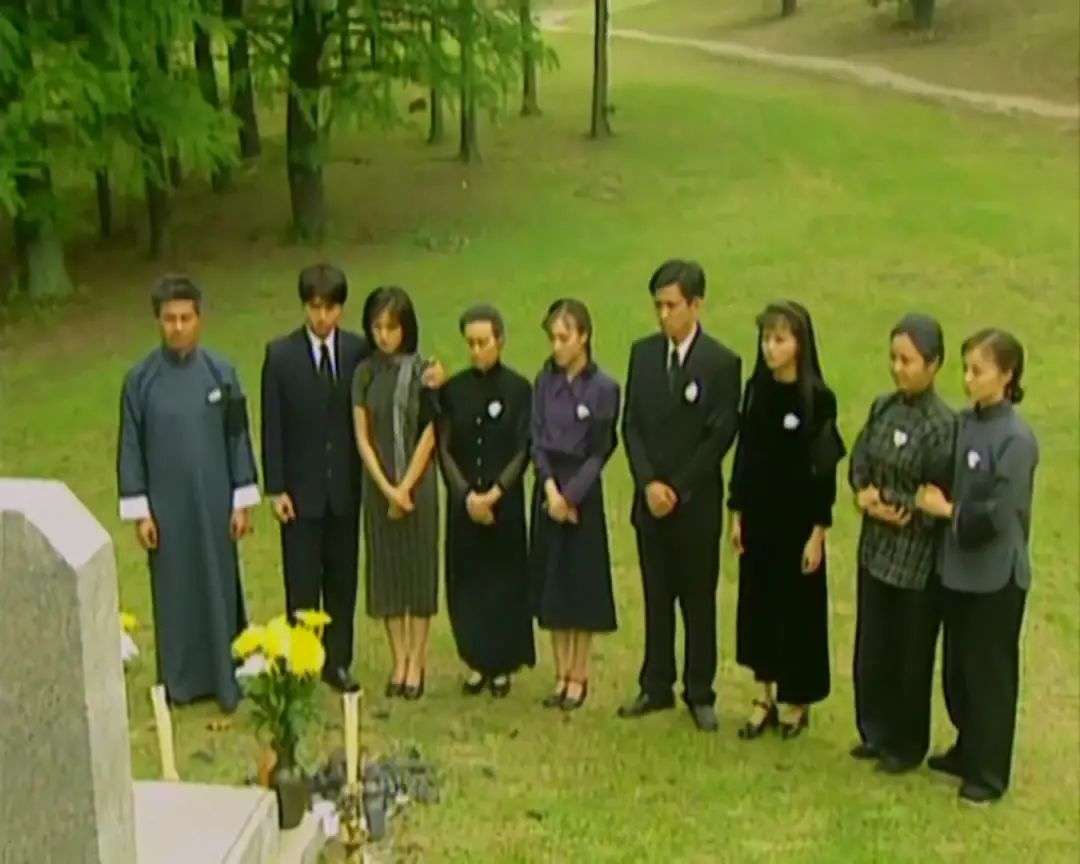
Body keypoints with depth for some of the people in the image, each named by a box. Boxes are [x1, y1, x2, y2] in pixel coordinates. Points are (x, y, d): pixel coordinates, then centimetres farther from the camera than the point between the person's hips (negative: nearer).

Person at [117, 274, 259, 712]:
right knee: (173, 591, 8)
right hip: (165, 504, 0)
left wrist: (243, 501, -1)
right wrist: (139, 511, -4)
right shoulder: (140, 379, -5)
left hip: (214, 502, 0)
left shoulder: (221, 372, -4)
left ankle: (225, 678, 18)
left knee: (219, 586, 6)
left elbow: (238, 438, 1)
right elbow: (130, 447, -1)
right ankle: (180, 681, 22)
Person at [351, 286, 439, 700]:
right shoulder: (365, 373, 2)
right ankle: (399, 661, 17)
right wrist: (386, 489, -9)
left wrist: (405, 487, -10)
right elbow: (362, 437, 0)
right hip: (378, 486, 3)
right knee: (385, 569, 7)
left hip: (417, 483, -3)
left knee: (419, 567, 3)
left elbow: (428, 435, -7)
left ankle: (417, 661, 11)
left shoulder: (422, 372, -5)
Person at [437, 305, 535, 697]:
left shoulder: (518, 389, -3)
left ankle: (502, 667, 14)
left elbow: (523, 450, -6)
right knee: (466, 583, 5)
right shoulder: (453, 390, 3)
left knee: (504, 580, 3)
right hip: (463, 504, 2)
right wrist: (467, 495, -11)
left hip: (505, 503, -2)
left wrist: (493, 494, -15)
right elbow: (444, 449, 1)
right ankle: (477, 664, 17)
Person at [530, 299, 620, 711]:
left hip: (583, 492, -4)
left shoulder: (603, 388, -8)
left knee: (582, 583, 3)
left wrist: (570, 496, -13)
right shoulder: (544, 382, 4)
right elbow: (537, 440, 2)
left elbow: (599, 453, -8)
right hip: (547, 489, 4)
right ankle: (562, 675, 19)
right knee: (551, 584, 8)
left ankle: (579, 676, 15)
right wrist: (550, 488, -11)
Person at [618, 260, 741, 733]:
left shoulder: (722, 363, -8)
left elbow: (720, 436, -10)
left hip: (697, 503, -4)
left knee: (699, 601, 5)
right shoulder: (643, 353, 5)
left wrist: (677, 489, -12)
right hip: (650, 499, 4)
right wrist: (648, 483, -8)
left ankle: (700, 694, 16)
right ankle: (656, 687, 22)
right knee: (656, 597, 12)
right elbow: (631, 424, 4)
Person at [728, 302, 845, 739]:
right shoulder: (755, 389, 2)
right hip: (758, 515, 5)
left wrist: (818, 532, -12)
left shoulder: (818, 398, -12)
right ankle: (767, 696, 26)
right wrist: (736, 514, 6)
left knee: (798, 607, 7)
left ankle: (796, 701, 23)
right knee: (758, 604, 11)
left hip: (798, 519, -5)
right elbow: (743, 454, 7)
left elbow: (826, 469, -11)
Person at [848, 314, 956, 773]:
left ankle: (907, 745, 26)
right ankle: (875, 732, 33)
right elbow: (858, 460, 8)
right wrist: (865, 493, -11)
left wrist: (890, 506, -10)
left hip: (918, 558, -6)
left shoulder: (942, 425, -18)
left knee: (911, 654, 9)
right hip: (876, 548, 6)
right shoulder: (883, 407, 2)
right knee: (871, 647, 16)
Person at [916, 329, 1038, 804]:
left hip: (996, 574, -7)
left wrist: (948, 511, -12)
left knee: (989, 672, 6)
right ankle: (967, 750, 37)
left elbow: (998, 516, -20)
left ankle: (989, 772, 20)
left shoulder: (1016, 439, -18)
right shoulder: (963, 423, 2)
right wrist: (933, 501, -4)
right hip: (959, 566, 7)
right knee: (957, 667, 18)